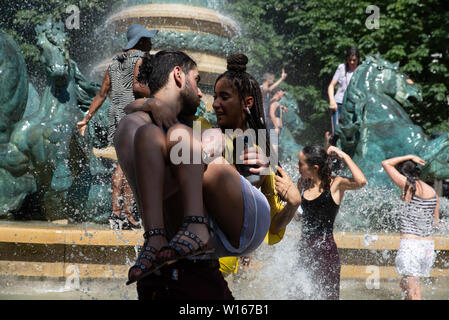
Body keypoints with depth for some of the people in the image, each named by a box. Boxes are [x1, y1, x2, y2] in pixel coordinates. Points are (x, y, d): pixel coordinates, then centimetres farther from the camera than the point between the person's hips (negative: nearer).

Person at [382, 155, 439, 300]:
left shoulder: (409, 186, -9)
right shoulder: (433, 193, 9)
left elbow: (386, 163, 0)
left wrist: (409, 157, 7)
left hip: (410, 244, -7)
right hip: (428, 245, 7)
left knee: (413, 292, -5)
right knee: (404, 285, 23)